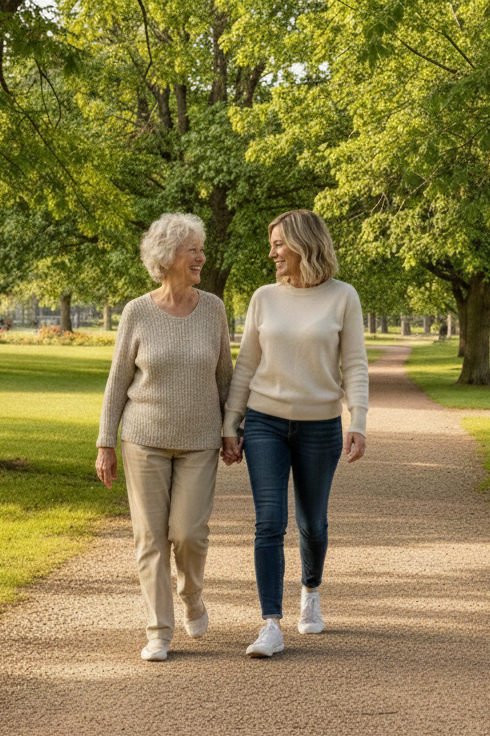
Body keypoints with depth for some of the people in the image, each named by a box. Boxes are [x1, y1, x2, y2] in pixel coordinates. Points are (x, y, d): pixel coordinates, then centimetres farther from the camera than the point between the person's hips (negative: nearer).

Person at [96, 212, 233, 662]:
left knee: (189, 532, -7)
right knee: (151, 535, -2)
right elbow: (119, 381, -2)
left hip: (198, 441, 1)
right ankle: (160, 632, 9)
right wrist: (105, 446, -4)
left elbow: (222, 372, 7)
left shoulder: (212, 308, -3)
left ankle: (191, 595, 25)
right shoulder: (137, 313, -7)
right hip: (145, 439, -1)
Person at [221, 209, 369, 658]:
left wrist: (359, 424, -17)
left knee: (312, 523, 12)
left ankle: (311, 593, 41)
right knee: (270, 523, -10)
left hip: (319, 427, -1)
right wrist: (229, 427, 3)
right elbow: (246, 367, 6)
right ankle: (272, 628, -11)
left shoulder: (343, 297, -4)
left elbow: (355, 366, -5)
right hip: (265, 423, 1)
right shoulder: (265, 298, 2)